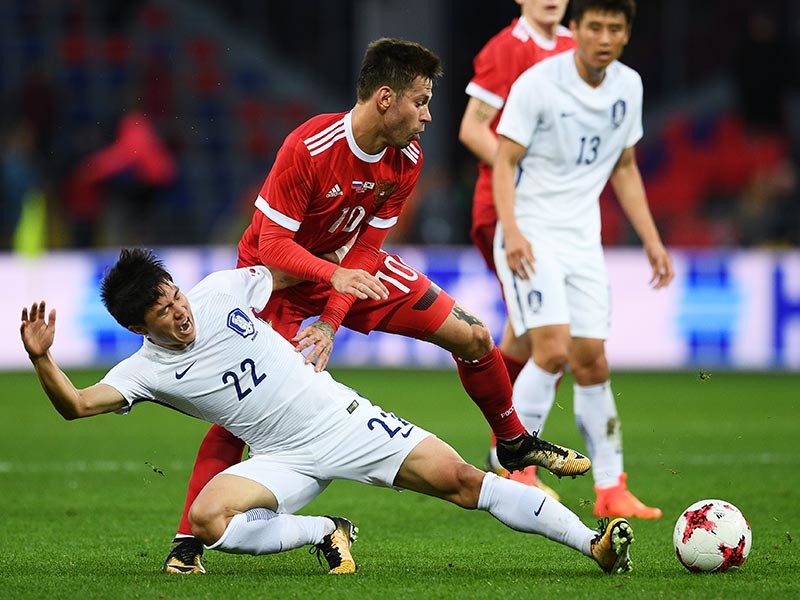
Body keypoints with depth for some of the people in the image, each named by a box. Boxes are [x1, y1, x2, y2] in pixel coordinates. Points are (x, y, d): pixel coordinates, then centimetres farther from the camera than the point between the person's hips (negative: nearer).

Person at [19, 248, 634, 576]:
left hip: (342, 418, 0)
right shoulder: (147, 370, -9)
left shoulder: (223, 290, -5)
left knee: (458, 479, -13)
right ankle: (326, 533, -9)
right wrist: (42, 358, -35)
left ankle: (593, 543, -14)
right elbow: (78, 404, -20)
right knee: (206, 519, -28)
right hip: (285, 459, 0)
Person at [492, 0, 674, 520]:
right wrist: (512, 231, -25)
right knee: (553, 349, -20)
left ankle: (611, 491, 10)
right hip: (531, 236, -5)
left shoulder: (628, 86, 6)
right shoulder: (537, 83, -12)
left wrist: (651, 239, 12)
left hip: (583, 239, 5)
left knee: (592, 362, 4)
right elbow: (505, 162, -11)